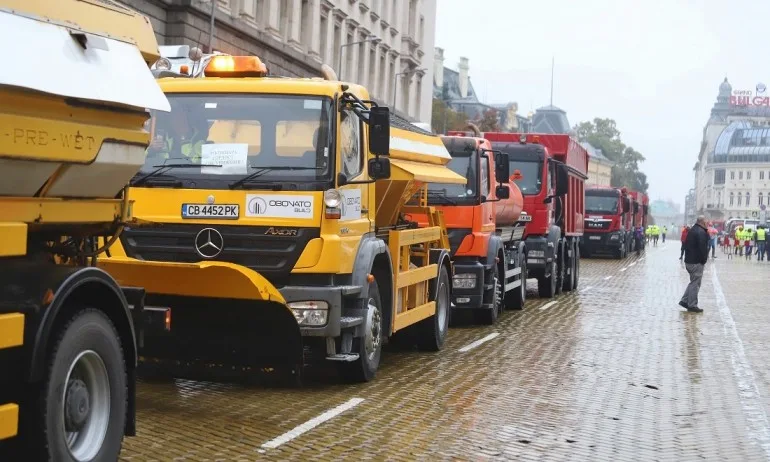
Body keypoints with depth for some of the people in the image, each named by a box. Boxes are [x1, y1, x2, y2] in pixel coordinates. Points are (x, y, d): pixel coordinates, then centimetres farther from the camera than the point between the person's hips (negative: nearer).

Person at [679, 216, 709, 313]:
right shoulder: (701, 232, -18)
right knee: (695, 283, -2)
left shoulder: (692, 230, 14)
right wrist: (704, 260, -10)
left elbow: (686, 245, 19)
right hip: (697, 262, -9)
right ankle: (692, 305, 2)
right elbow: (703, 248, -23)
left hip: (688, 261, 9)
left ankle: (684, 301, 17)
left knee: (693, 282, 19)